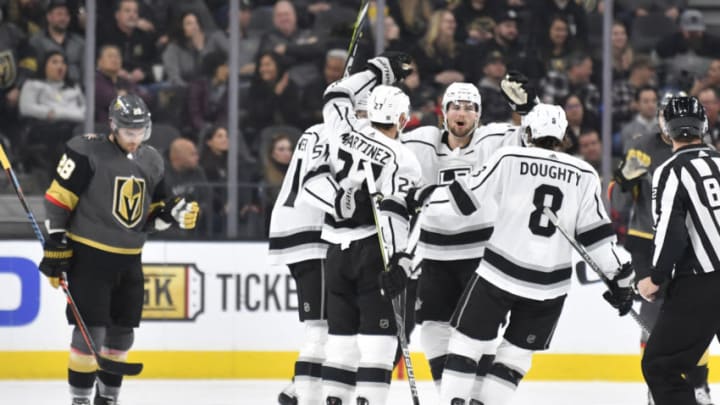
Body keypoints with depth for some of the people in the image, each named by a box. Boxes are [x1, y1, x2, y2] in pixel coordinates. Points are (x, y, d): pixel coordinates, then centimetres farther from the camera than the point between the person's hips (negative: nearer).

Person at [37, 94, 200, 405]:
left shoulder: (152, 162, 8)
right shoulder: (88, 152, -12)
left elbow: (151, 216, 16)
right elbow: (58, 198, -11)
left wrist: (175, 213, -4)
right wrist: (55, 245, -14)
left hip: (128, 260, 7)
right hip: (88, 255, -6)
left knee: (122, 333, 11)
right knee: (91, 330, -10)